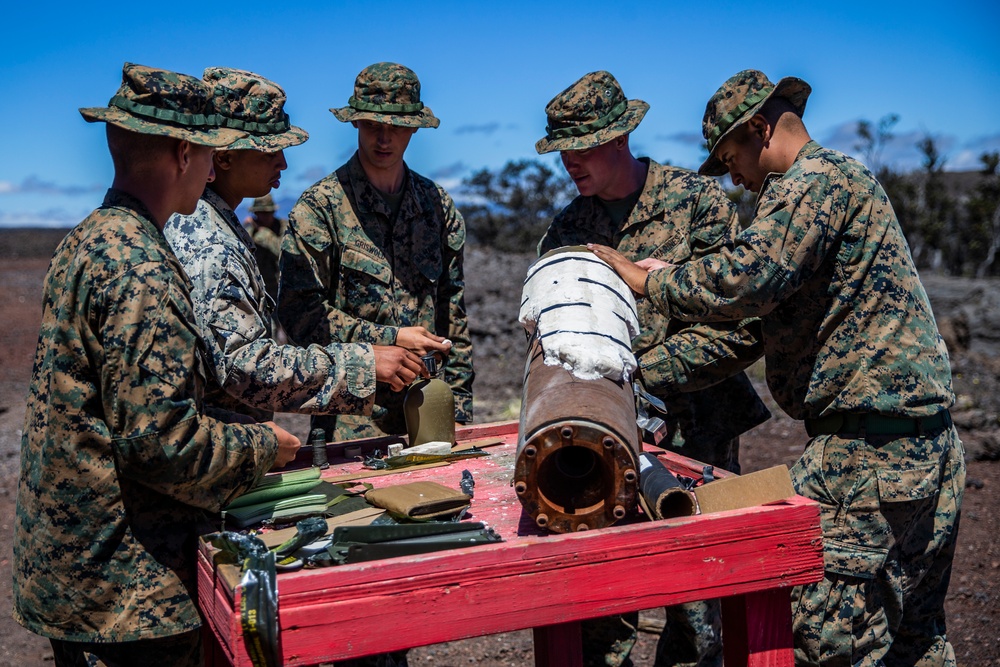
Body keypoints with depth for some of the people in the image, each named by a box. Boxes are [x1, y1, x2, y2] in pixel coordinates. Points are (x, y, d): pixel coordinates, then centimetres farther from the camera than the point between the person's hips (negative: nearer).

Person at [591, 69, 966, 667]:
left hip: (871, 450, -11)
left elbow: (744, 281, -26)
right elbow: (774, 295, 24)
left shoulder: (814, 181, -12)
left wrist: (649, 280, -10)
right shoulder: (843, 177, 22)